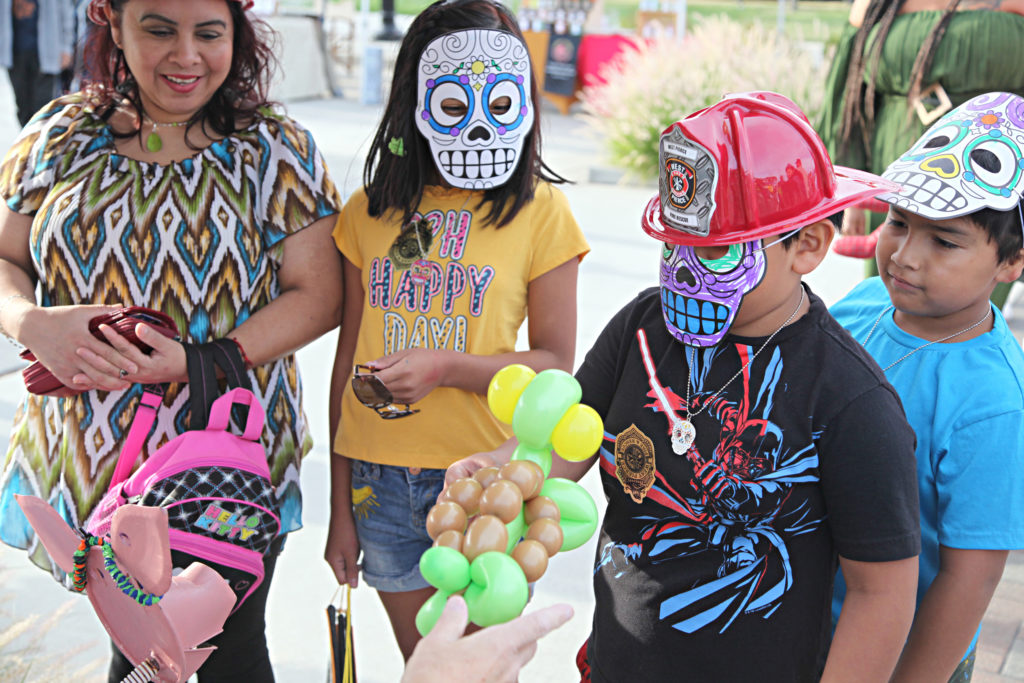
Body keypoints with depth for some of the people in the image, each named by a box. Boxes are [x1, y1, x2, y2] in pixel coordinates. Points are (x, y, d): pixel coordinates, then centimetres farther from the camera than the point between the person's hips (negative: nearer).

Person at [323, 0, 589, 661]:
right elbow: (349, 362, 6)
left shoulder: (541, 211, -6)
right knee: (422, 664, 19)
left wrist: (445, 366, -22)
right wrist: (341, 507, 8)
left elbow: (555, 363, -5)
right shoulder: (371, 212, 2)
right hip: (379, 481, 3)